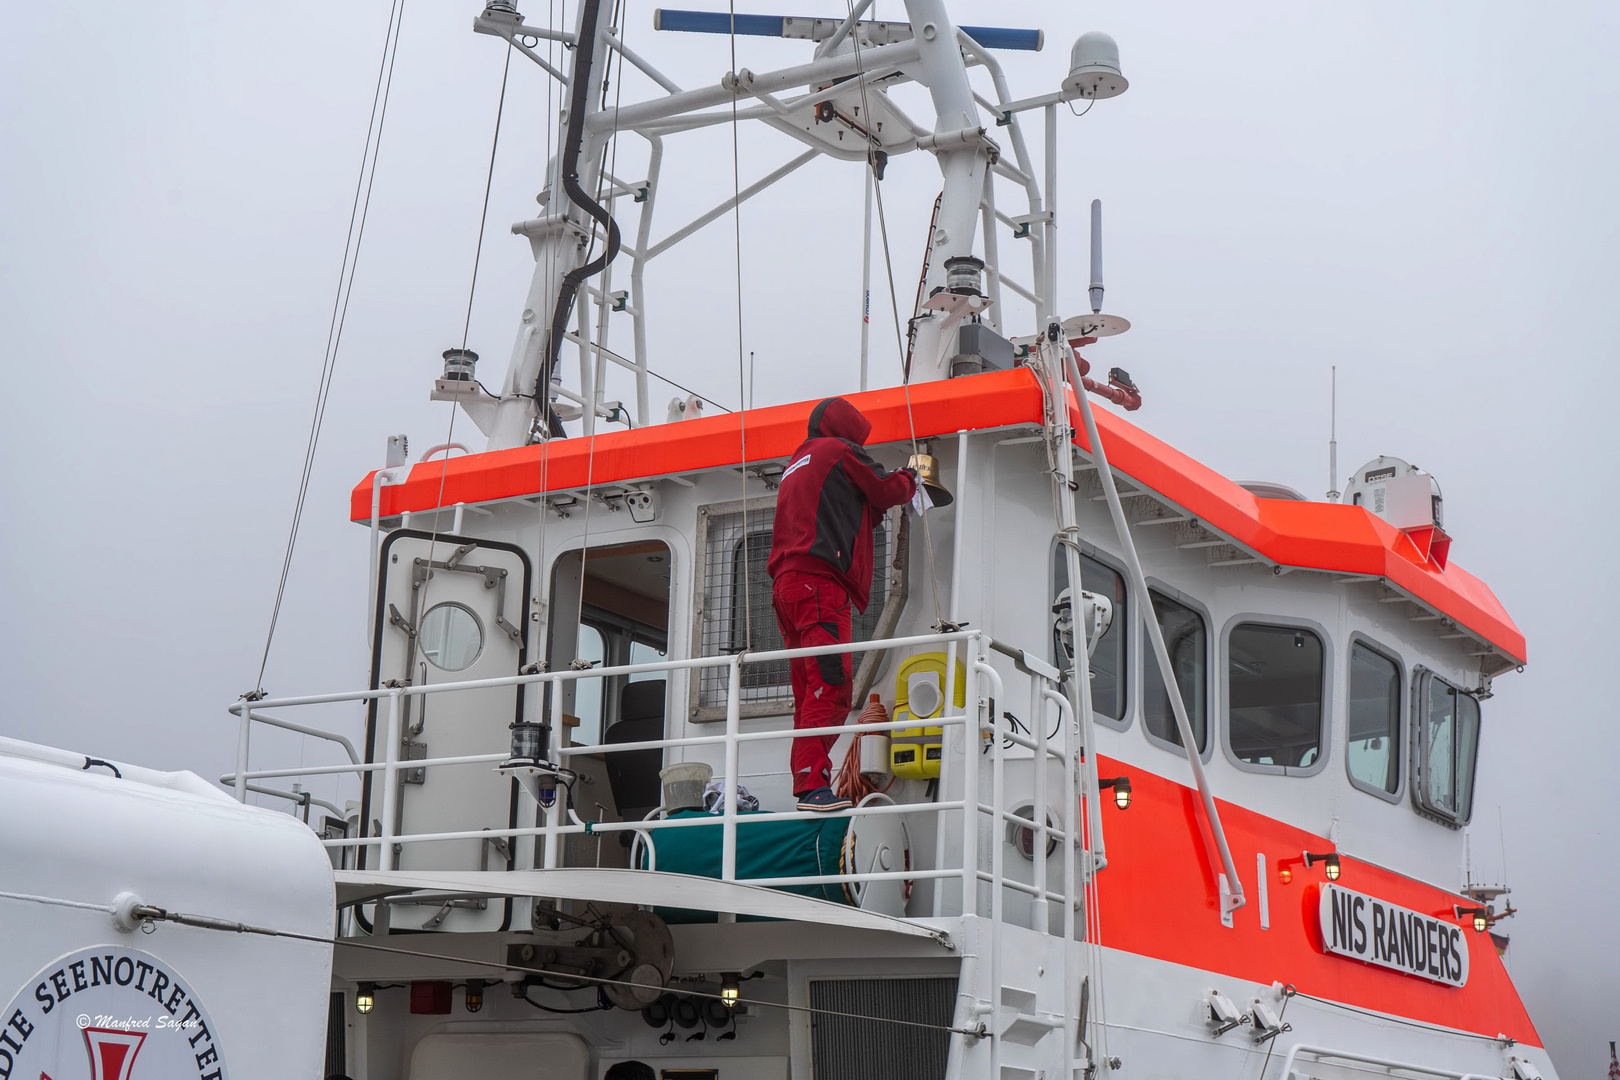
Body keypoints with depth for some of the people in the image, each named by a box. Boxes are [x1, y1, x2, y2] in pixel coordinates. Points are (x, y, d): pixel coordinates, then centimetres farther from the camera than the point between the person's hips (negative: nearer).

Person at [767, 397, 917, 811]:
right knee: (830, 686, -17)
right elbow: (888, 490, 11)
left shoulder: (796, 464, 31)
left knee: (810, 693, 6)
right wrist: (911, 478, 31)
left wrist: (878, 508, 33)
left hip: (787, 585, 9)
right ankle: (813, 785, -27)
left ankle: (805, 788, 0)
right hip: (818, 580, -9)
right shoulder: (839, 450, 6)